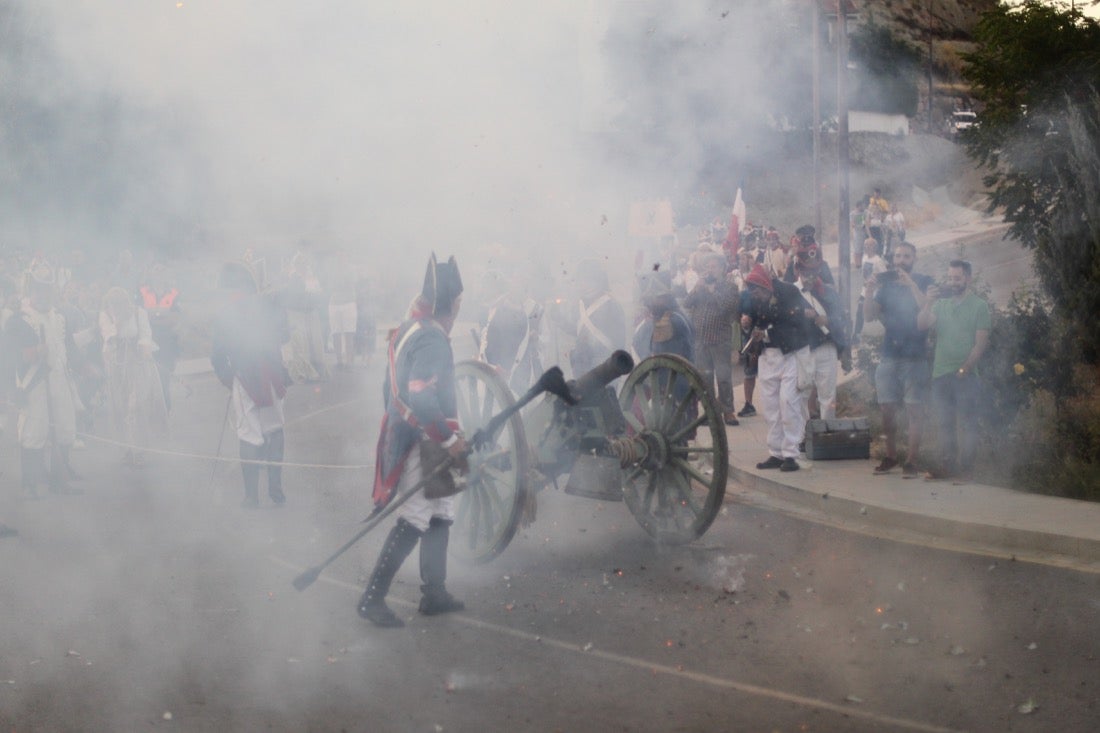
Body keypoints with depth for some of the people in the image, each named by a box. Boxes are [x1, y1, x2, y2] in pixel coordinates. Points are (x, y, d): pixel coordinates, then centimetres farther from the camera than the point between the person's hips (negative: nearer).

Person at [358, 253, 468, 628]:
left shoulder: (407, 331, 11)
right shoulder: (432, 340, -20)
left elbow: (393, 386, 18)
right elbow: (421, 396, -30)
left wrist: (398, 423, 26)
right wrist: (449, 439, -23)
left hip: (403, 434, 10)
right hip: (423, 443, -10)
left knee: (440, 516, 16)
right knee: (414, 520, -8)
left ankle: (434, 593, 23)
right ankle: (372, 598, -7)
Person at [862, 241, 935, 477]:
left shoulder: (923, 282, 2)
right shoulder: (886, 284, 12)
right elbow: (869, 316, 5)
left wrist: (911, 284, -19)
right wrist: (869, 292, -10)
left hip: (915, 356, -4)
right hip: (889, 354, 4)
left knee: (914, 409, -4)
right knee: (887, 408, 6)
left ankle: (911, 461, -3)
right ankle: (890, 456, 19)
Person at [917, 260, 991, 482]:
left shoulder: (979, 306, 1)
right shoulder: (941, 304, 15)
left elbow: (981, 343, -5)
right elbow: (922, 325, 2)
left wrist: (964, 369, -13)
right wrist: (928, 303, -13)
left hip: (965, 375, -5)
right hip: (941, 373, 5)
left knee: (966, 424, -3)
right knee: (943, 424, 7)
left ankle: (965, 469, -2)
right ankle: (945, 465, 11)